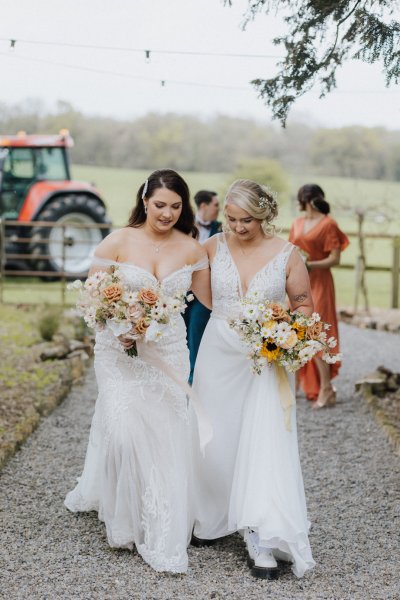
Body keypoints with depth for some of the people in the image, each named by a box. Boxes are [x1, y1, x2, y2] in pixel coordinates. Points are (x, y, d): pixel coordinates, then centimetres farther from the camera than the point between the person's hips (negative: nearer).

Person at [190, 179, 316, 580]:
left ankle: (261, 540, -9)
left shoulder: (287, 255, -5)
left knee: (264, 441, -10)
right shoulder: (214, 247, 0)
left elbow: (304, 305, 3)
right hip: (219, 354, 2)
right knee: (214, 439, 9)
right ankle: (213, 517, 30)